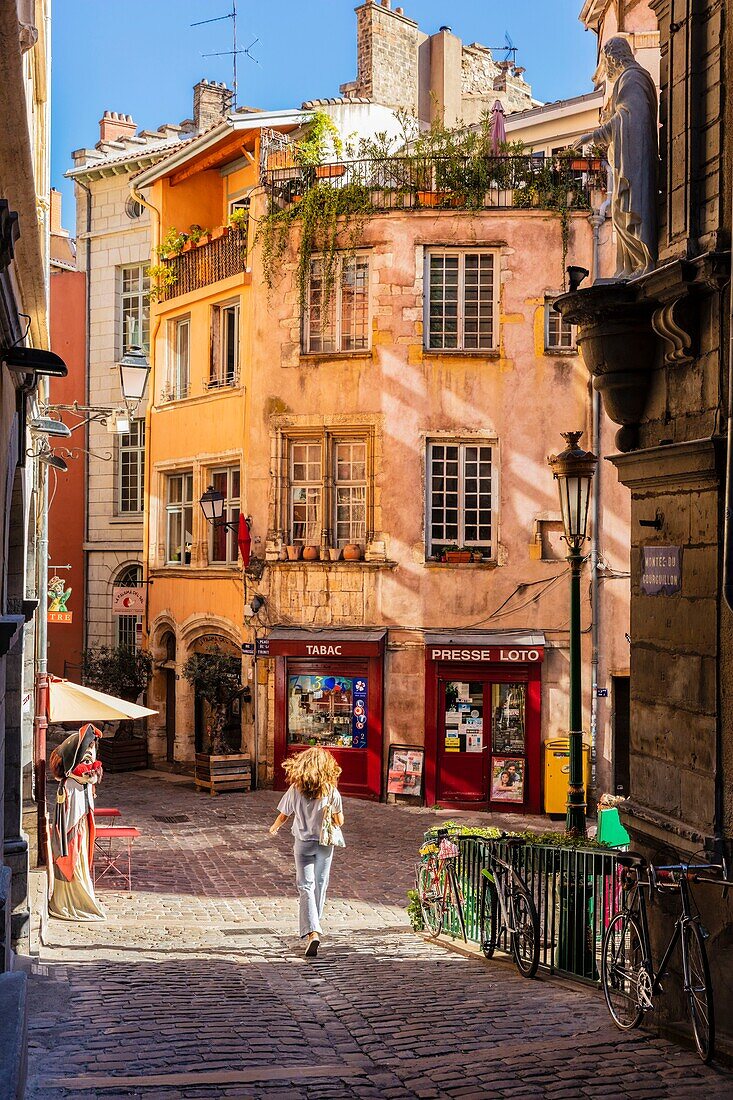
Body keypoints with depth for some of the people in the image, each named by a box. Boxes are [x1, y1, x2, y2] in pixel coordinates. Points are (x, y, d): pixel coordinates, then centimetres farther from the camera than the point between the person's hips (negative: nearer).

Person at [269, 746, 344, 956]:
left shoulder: (295, 790, -13)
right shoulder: (331, 791, -13)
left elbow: (283, 815, -3)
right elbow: (339, 821, -8)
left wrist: (274, 828, 18)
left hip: (303, 843, -1)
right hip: (325, 843, 1)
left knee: (305, 886, -3)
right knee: (320, 884, 18)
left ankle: (312, 932, -20)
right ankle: (313, 927, 34)